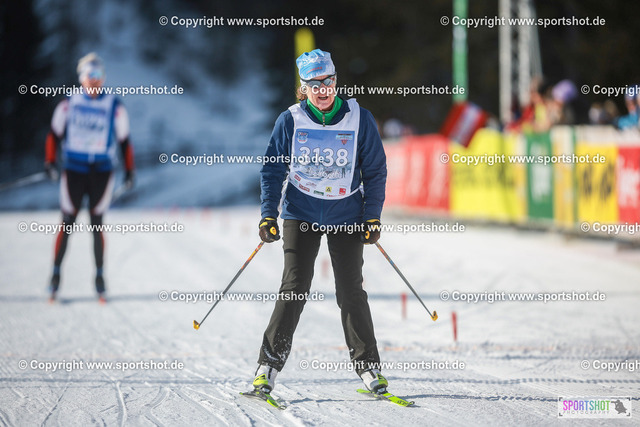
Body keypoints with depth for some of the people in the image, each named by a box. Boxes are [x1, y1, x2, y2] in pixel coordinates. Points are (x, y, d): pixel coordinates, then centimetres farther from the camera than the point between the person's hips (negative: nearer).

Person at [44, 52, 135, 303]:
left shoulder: (114, 108, 2)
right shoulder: (68, 105, 0)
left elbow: (124, 141, 8)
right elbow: (55, 134, 7)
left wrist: (129, 170, 6)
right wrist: (50, 161, -2)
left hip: (102, 170, 0)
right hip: (74, 169, 0)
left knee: (97, 223, 1)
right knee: (67, 223, -1)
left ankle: (99, 276, 10)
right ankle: (56, 273, 8)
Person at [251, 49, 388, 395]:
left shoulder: (359, 120, -3)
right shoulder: (290, 120, -4)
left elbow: (375, 171, 4)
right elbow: (273, 169, 2)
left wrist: (372, 217, -2)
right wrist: (268, 215, -6)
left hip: (346, 215, 1)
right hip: (301, 214, 0)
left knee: (351, 291, -2)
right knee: (294, 288, -8)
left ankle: (368, 366, 9)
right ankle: (269, 366, -3)